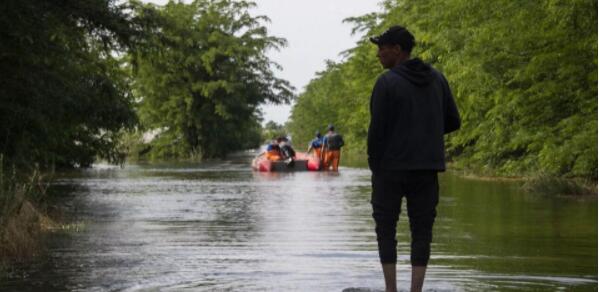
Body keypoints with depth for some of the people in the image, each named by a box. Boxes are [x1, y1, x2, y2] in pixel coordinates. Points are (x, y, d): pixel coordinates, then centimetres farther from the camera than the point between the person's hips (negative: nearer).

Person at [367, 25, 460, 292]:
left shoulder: (387, 82, -9)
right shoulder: (437, 79, 6)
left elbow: (377, 129, -12)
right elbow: (453, 122, 9)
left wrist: (374, 165, 1)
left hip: (391, 169, -4)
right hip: (427, 169, 4)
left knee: (386, 228, 8)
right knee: (421, 231, 7)